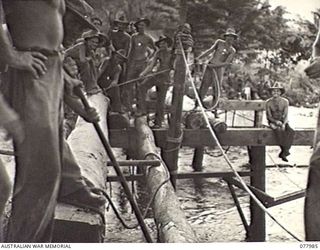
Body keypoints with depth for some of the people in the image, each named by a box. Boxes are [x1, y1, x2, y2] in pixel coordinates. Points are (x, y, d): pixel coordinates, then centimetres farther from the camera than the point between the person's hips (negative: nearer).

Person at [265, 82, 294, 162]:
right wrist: (276, 122, -21)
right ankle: (285, 150, -25)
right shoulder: (268, 102, -5)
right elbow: (269, 116, -4)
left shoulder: (285, 102, -2)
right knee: (279, 130, -36)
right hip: (273, 122, -2)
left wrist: (284, 124, -21)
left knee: (290, 131, -29)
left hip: (283, 121, 2)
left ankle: (283, 153, -24)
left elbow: (286, 116, -3)